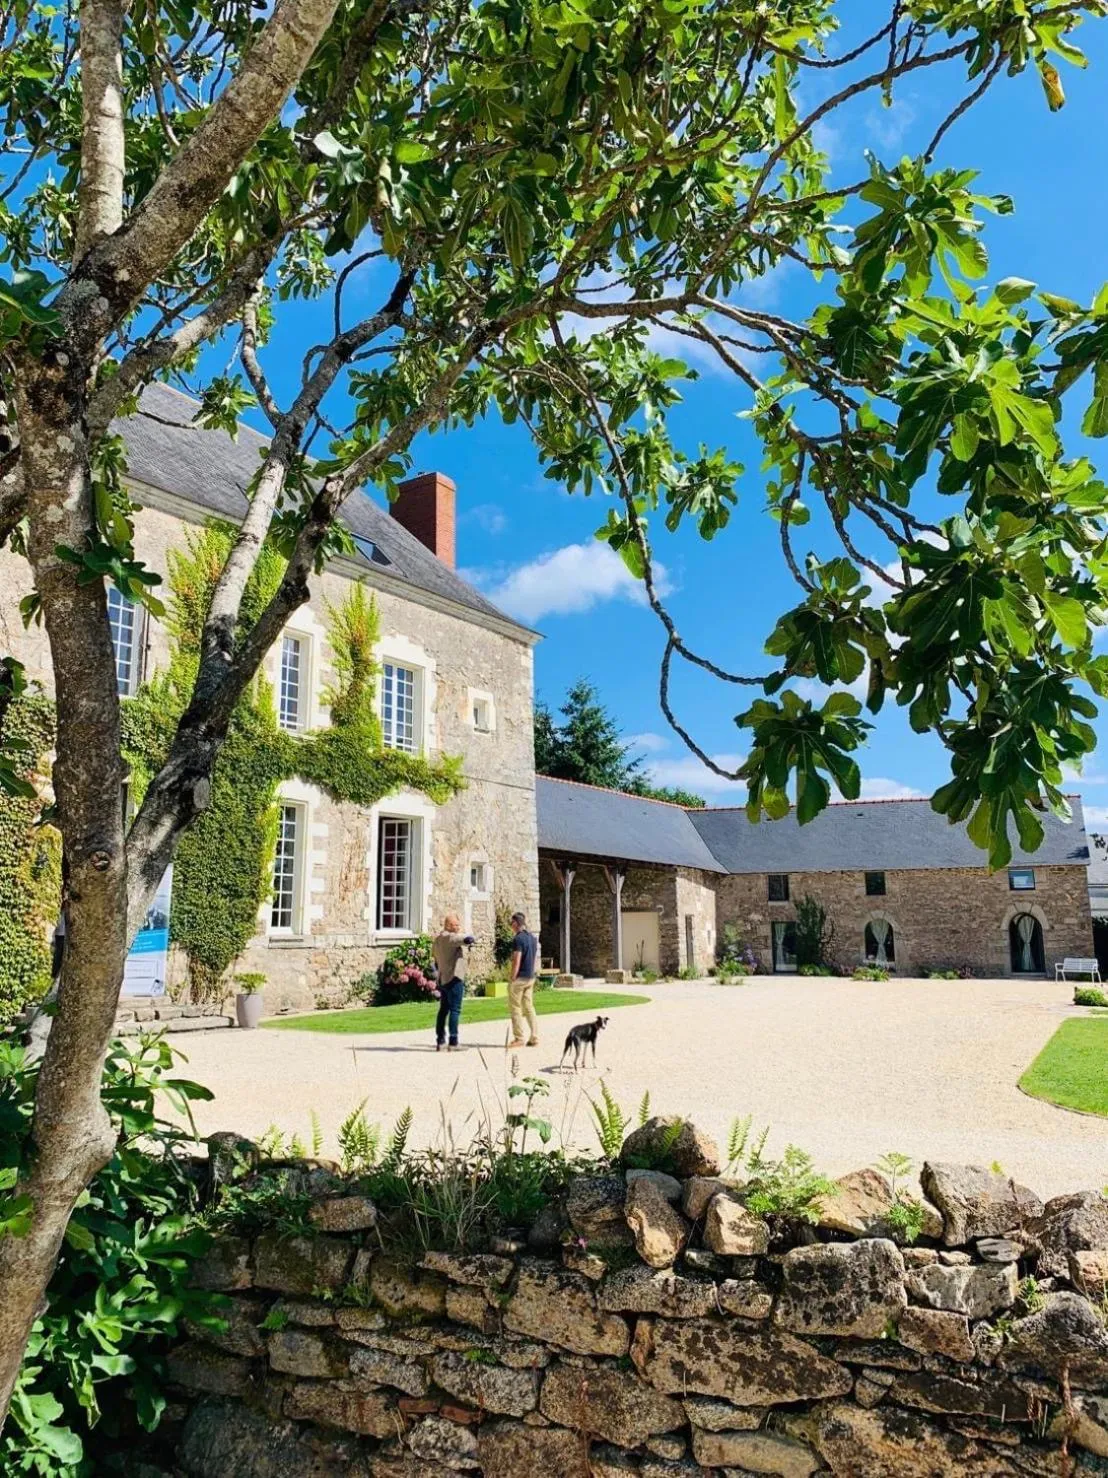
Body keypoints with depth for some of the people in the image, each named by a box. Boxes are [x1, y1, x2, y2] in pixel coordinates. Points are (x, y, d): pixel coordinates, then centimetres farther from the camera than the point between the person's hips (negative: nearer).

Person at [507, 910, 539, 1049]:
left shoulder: (518, 939, -15)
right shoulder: (533, 938, 11)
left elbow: (516, 961, -18)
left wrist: (512, 979, -14)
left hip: (519, 978, -8)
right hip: (530, 978, 8)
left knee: (515, 1008, 1)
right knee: (529, 1007, 10)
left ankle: (519, 1039, 2)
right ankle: (534, 1038, 7)